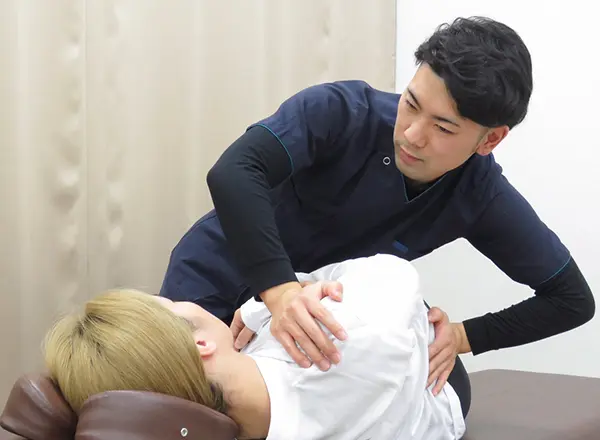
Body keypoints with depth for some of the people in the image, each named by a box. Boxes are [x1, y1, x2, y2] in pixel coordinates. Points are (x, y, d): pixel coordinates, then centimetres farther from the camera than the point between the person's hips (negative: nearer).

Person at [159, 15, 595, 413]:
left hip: (318, 307, 4)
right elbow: (233, 173, -44)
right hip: (212, 291, -3)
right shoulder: (342, 111, -29)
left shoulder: (481, 197, -18)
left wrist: (463, 336, -22)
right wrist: (279, 291, -57)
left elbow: (573, 299, -10)